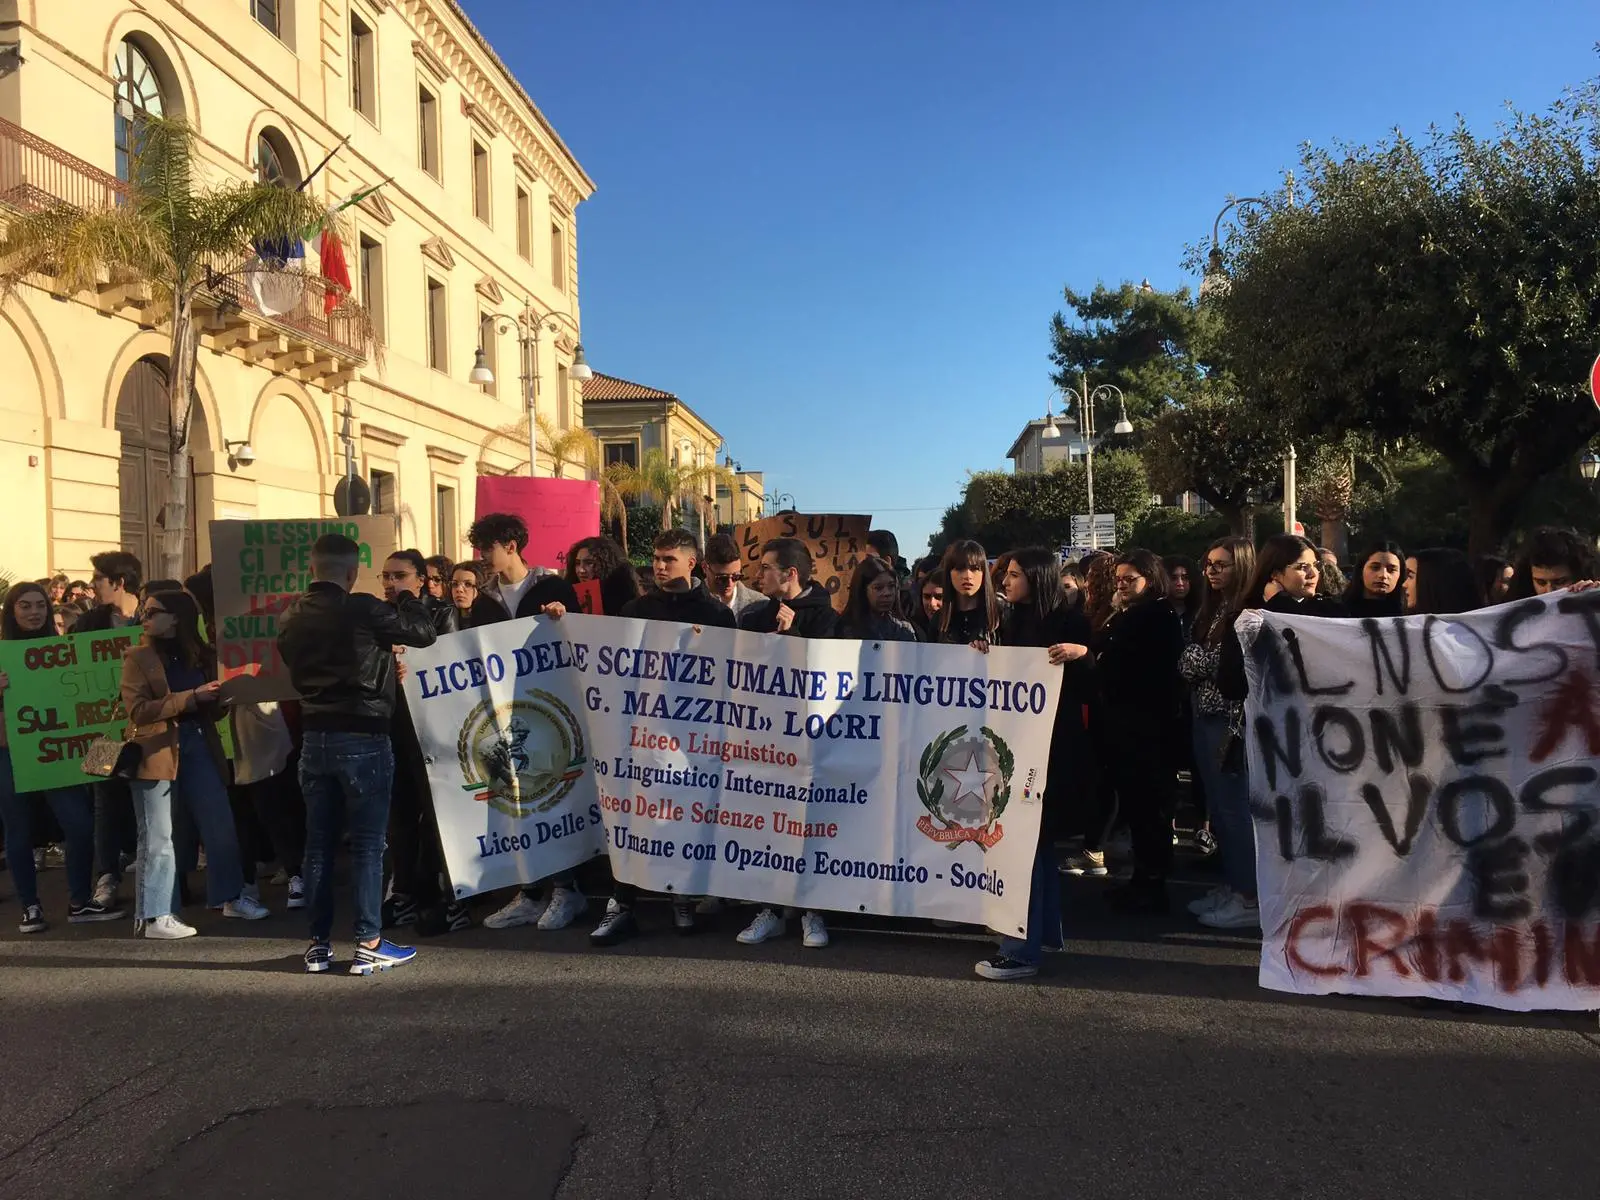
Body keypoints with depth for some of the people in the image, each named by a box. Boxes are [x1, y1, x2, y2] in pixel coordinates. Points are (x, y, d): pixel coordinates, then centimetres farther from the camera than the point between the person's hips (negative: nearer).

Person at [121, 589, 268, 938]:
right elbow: (138, 710, -13)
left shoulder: (202, 655, 13)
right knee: (158, 837, 0)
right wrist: (192, 697, -20)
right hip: (156, 750, -4)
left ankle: (231, 897, 22)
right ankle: (156, 916, 6)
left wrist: (221, 697, -5)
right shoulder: (138, 657, -1)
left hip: (198, 746, 4)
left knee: (221, 824, 8)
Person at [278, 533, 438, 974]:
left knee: (318, 843, 11)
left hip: (314, 737, 6)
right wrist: (405, 598, 12)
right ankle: (368, 945, 3)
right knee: (368, 845, 0)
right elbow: (425, 632, -8)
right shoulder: (363, 610, -14)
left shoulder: (291, 618, 6)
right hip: (363, 738, -6)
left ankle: (318, 943, 17)